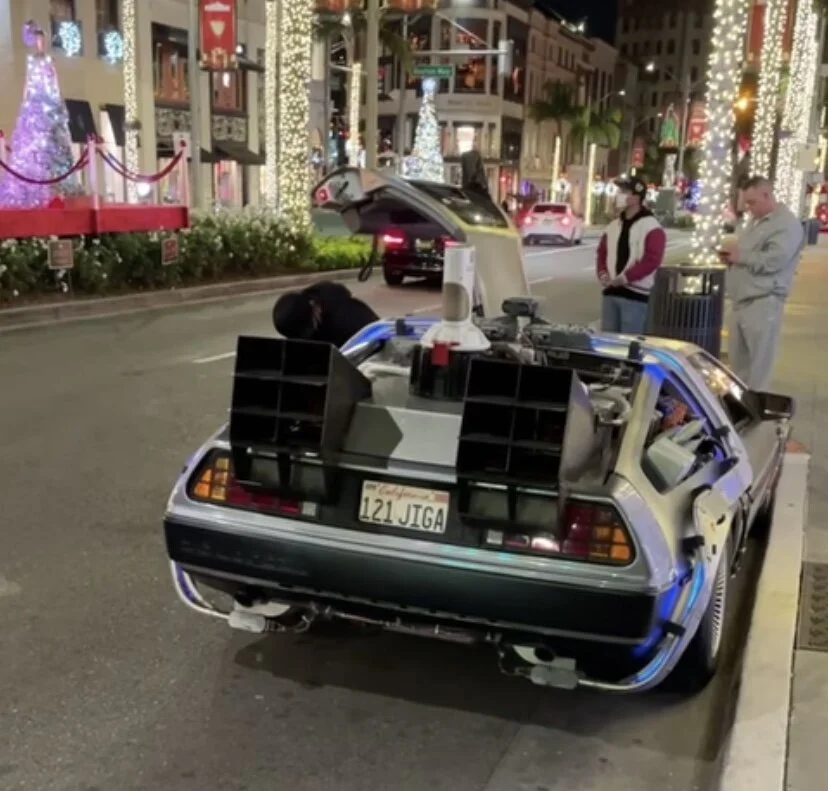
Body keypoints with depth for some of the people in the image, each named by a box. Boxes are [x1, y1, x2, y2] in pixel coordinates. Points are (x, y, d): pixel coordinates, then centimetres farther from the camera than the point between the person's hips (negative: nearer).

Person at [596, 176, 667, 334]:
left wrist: (624, 278, -20)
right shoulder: (614, 225, 14)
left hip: (635, 295, -7)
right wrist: (602, 274, 0)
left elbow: (652, 260, -17)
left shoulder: (651, 228, -9)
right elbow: (602, 252, 19)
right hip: (610, 292, 7)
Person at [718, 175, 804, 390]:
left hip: (763, 303, -9)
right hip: (741, 301, 9)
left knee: (759, 365, -3)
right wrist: (731, 256, 7)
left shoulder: (787, 224, -10)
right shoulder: (755, 221, 19)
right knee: (736, 361, 13)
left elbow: (772, 261, -22)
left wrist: (739, 254, -11)